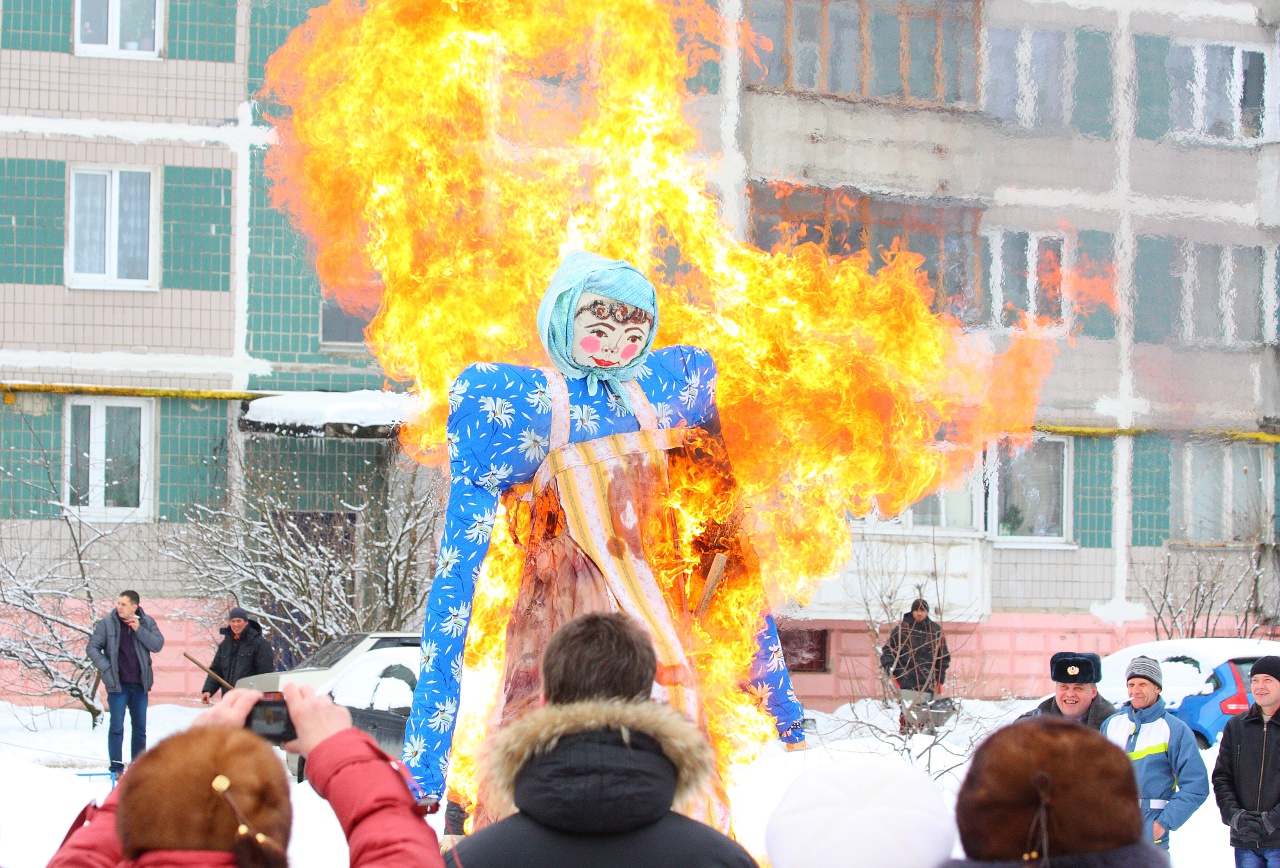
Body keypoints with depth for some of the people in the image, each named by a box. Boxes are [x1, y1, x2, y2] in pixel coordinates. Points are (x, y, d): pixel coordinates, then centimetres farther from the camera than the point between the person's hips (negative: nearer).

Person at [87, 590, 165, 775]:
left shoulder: (146, 622, 2)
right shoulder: (107, 624, -3)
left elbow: (157, 645, -6)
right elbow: (93, 648, -1)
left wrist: (139, 630, -16)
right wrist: (107, 669, -11)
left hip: (140, 684, 3)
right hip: (117, 684, -3)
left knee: (140, 727, 10)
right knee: (116, 727, -6)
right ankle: (116, 767, -2)